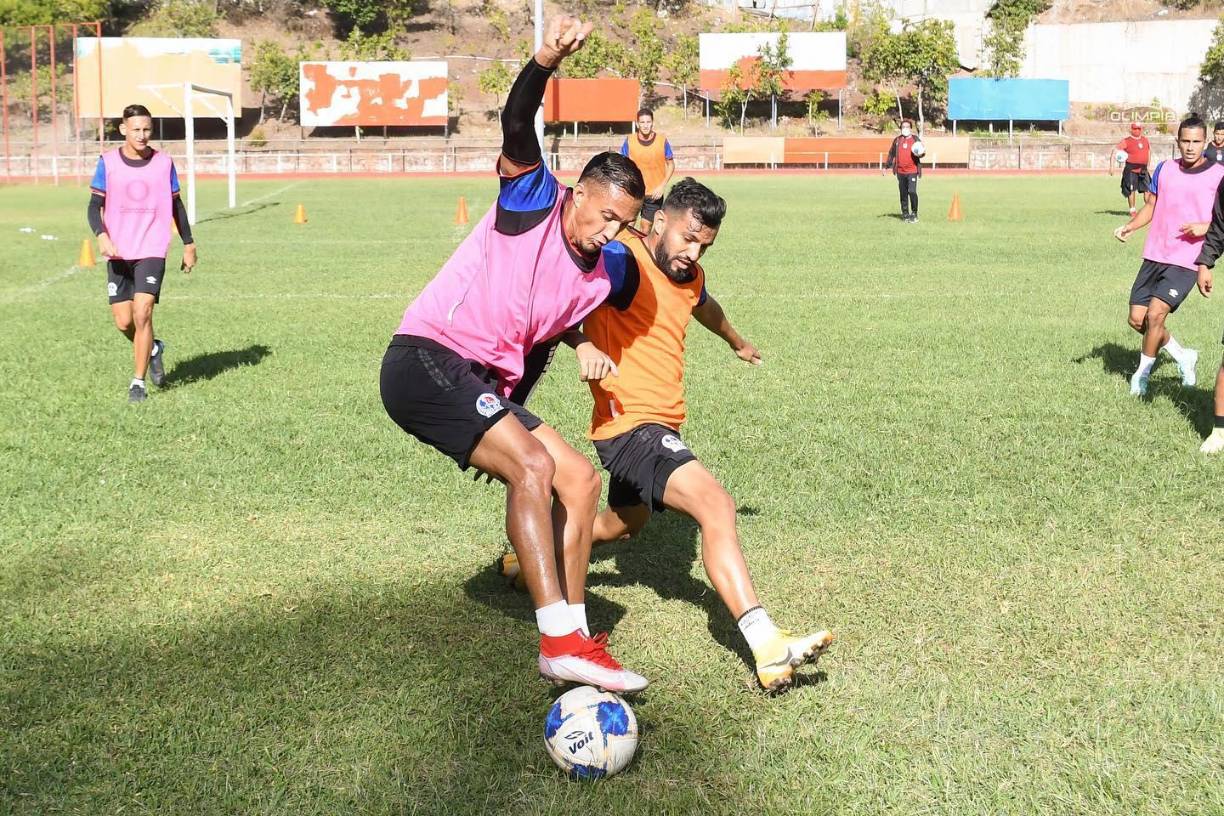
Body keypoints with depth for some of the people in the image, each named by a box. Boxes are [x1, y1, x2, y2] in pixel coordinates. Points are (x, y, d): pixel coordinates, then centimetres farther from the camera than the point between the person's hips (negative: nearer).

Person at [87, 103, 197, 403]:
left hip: (152, 252, -1)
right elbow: (94, 206, 0)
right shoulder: (108, 162, 1)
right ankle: (153, 349, 34)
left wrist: (188, 244, 15)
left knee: (142, 313, -15)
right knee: (123, 322, 2)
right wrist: (102, 236, -19)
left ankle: (138, 382, -5)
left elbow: (176, 205, 13)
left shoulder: (163, 162, 3)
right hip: (118, 254, 1)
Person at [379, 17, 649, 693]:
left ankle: (571, 638, 7)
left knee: (580, 479, 3)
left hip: (486, 384, 9)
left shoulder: (595, 277, 10)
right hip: (426, 360, -8)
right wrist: (545, 63, -42)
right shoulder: (534, 198, -7)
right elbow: (516, 125, -25)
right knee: (533, 465, -25)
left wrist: (585, 347, 7)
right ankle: (561, 641, -25)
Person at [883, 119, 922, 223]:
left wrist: (920, 153, -18)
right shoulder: (897, 140, 12)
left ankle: (914, 214, -4)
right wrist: (886, 166, 14)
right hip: (900, 172, 4)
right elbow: (891, 154, 18)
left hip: (912, 171, -4)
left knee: (912, 192, -16)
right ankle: (905, 214, 15)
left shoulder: (915, 139, 5)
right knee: (903, 194, 7)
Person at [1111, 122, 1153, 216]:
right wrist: (1111, 165, -21)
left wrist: (1148, 163, 24)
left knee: (1148, 190, 0)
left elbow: (1149, 149, 26)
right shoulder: (1127, 141, -7)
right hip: (1131, 170, -4)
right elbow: (1115, 149, -14)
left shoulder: (1145, 140, 9)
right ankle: (1132, 211, 12)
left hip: (1143, 170, 4)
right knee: (1131, 190, 1)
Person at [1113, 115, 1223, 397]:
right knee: (1137, 319, 6)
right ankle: (1183, 357, 29)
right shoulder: (1165, 169, 8)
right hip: (1154, 257, 5)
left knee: (1155, 314, -18)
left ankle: (1142, 373, 4)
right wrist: (1129, 227, -1)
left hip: (1187, 262, -5)